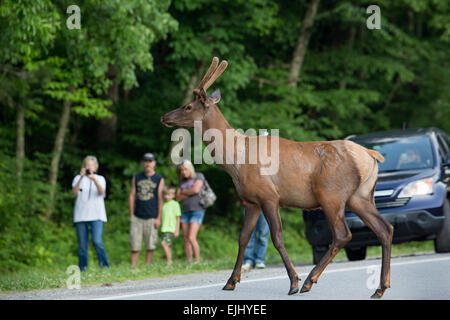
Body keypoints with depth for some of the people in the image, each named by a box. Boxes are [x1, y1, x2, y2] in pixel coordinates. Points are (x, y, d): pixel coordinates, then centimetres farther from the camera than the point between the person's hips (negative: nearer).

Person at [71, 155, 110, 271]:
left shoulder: (100, 179, 10)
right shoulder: (78, 178, 11)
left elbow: (101, 192, -10)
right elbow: (74, 192, -7)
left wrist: (94, 179, -26)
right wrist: (81, 178, -19)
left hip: (96, 215, -1)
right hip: (81, 216, 1)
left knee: (97, 241, -17)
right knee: (82, 245, 0)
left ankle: (105, 266, -7)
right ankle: (82, 269, 8)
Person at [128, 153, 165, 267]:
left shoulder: (159, 179, 4)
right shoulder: (136, 178, 11)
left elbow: (160, 199, 1)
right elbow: (132, 196, 11)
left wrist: (159, 218, -4)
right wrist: (131, 215, 4)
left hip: (151, 218, -2)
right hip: (137, 217, 2)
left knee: (150, 245, 0)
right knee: (134, 245, -2)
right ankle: (133, 267, 2)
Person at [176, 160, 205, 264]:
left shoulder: (199, 176, -1)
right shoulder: (182, 182, 15)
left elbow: (196, 190, -16)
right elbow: (178, 198, 5)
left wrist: (184, 192, -2)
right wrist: (190, 193, -8)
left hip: (197, 211, -6)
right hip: (185, 212, 6)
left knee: (191, 238, -18)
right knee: (186, 239, 1)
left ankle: (197, 261, -11)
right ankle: (189, 263, 3)